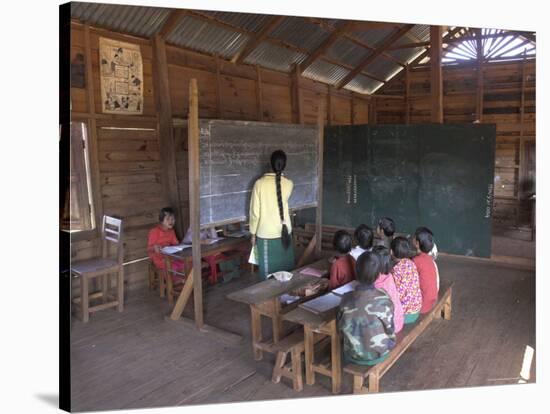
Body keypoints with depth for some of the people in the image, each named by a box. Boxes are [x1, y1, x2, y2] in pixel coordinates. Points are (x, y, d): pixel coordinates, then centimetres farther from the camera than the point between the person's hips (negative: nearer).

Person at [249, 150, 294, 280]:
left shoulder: (260, 183, -11)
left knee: (268, 271, 7)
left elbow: (254, 211, -8)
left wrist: (253, 233, 3)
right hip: (284, 232, 3)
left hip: (266, 234, -3)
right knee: (286, 268, 15)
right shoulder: (289, 184, -4)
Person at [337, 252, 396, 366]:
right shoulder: (383, 300, -26)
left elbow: (341, 328, -6)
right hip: (377, 355, -1)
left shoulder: (346, 299, -19)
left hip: (352, 355, 1)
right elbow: (390, 331, -13)